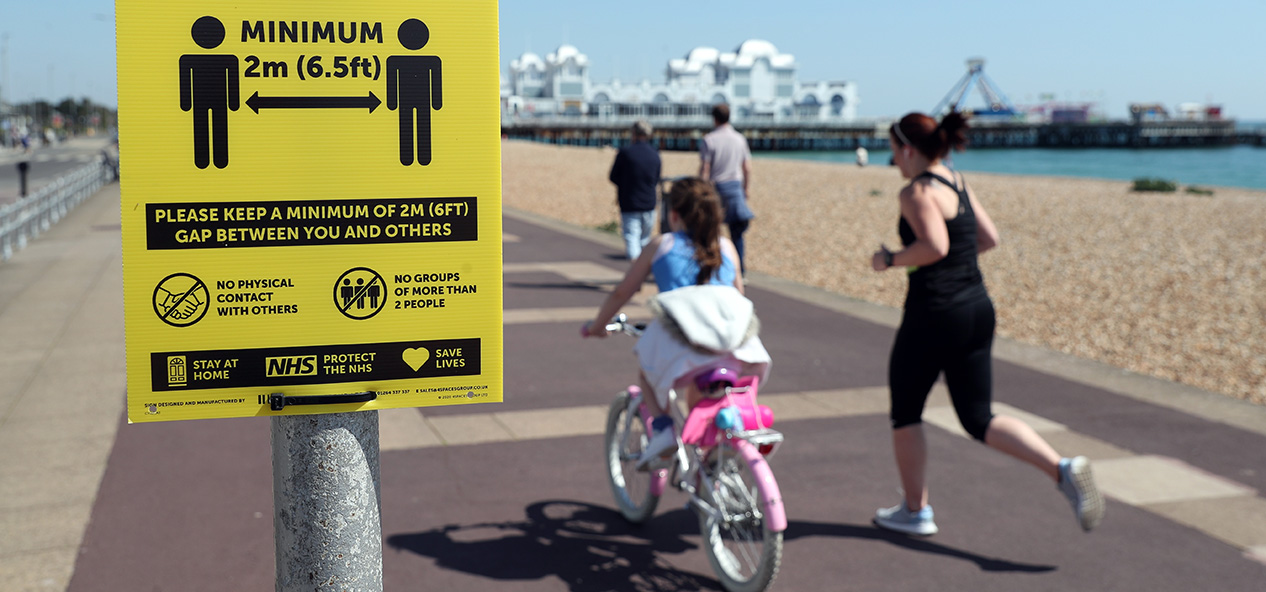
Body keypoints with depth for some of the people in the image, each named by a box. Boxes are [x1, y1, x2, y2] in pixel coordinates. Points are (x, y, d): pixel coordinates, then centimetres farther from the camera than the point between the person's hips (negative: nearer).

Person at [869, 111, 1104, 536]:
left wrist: (890, 260, -11)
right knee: (978, 418, 12)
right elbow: (989, 238, 16)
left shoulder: (917, 191, -13)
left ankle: (915, 512, 21)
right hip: (978, 308, 8)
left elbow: (934, 246, -26)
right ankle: (1063, 469, -7)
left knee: (905, 412, 12)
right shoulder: (958, 183, 12)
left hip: (934, 313, -8)